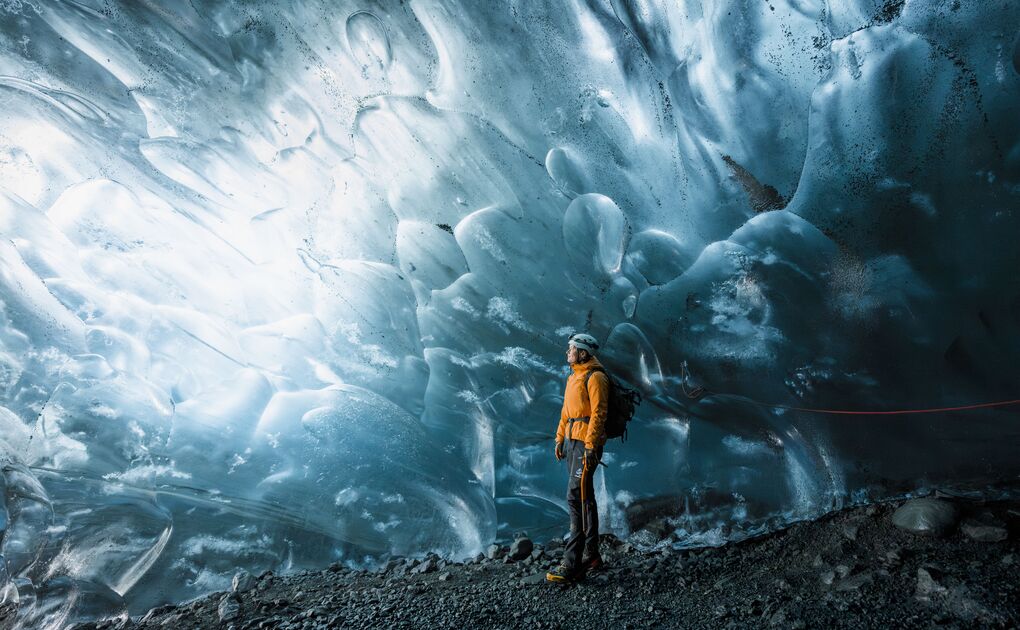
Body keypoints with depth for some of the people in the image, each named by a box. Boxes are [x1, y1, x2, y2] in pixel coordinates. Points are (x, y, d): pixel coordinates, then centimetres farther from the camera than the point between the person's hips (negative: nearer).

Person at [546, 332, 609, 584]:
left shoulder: (595, 377, -11)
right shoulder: (573, 377, 18)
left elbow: (598, 414, -17)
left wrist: (590, 446, -22)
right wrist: (560, 439, 17)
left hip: (587, 442, -10)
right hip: (572, 440, 10)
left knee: (576, 497, -12)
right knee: (585, 498, 14)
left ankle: (571, 564, -10)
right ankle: (591, 555, 23)